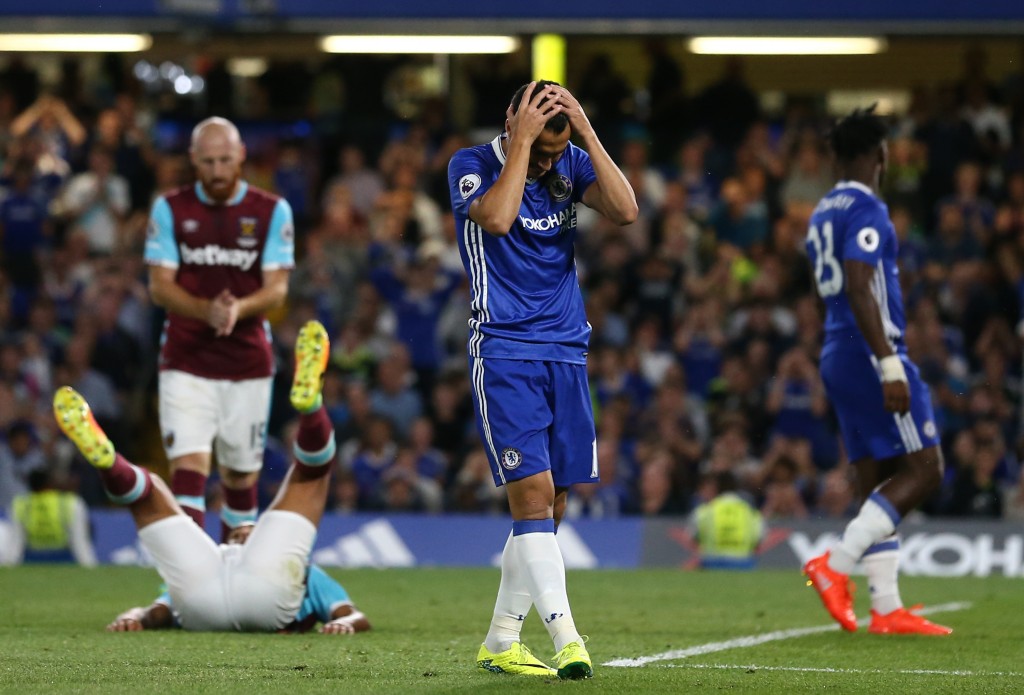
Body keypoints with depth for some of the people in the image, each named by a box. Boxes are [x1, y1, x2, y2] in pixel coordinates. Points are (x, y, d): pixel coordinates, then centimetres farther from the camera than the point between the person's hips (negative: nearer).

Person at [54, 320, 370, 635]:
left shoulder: (307, 575, 44)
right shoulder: (193, 574, 47)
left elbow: (358, 618, 24)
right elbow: (155, 613, 27)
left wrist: (344, 621, -3)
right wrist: (133, 618, 0)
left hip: (269, 602, -2)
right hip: (199, 603, 2)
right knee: (147, 487, 10)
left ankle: (309, 403, -26)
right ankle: (104, 459, -27)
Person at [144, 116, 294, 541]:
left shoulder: (272, 211, 1)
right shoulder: (170, 209, 2)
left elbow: (277, 289, -3)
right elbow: (160, 286, -3)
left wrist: (239, 308, -25)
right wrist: (207, 310, -23)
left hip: (248, 361, 1)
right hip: (186, 361, -1)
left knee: (241, 475, 10)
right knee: (188, 469, -16)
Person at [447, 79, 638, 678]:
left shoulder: (572, 163, 6)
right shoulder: (472, 166, -5)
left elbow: (625, 211, -11)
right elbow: (497, 218, -26)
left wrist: (587, 132, -14)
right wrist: (522, 142, -21)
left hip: (566, 353, 5)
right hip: (504, 354, -5)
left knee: (550, 506, 6)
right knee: (533, 495, -15)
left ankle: (500, 641, 16)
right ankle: (568, 641, -22)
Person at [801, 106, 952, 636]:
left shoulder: (823, 213, 17)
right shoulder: (865, 209, -11)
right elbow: (859, 289, -21)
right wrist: (890, 363, -24)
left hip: (837, 356, 9)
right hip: (871, 353, -9)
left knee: (879, 484, 8)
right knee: (923, 469, -7)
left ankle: (887, 609, 4)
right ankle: (836, 564, -14)